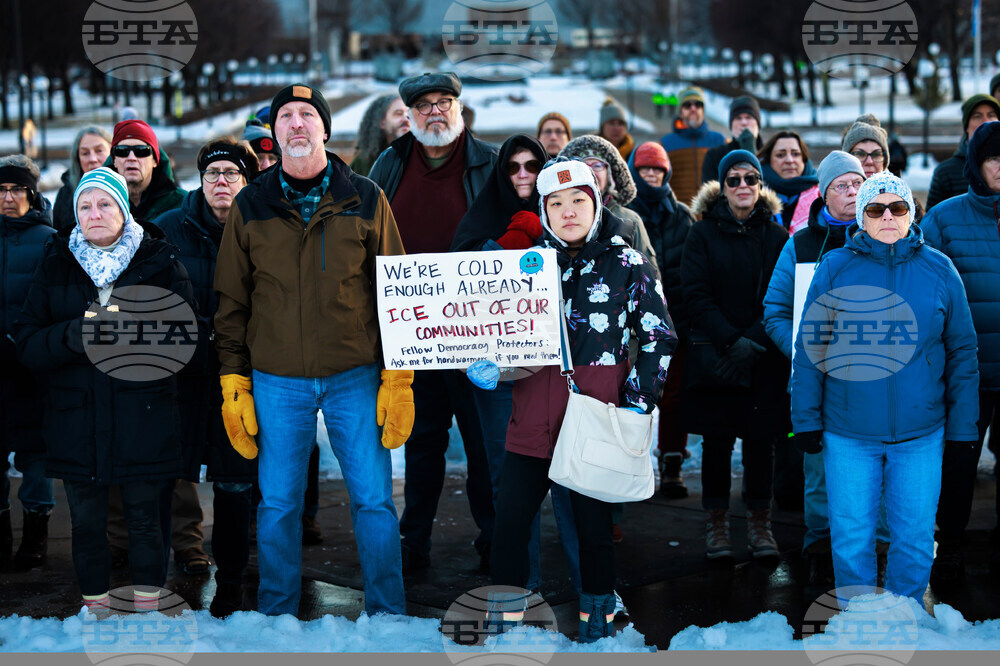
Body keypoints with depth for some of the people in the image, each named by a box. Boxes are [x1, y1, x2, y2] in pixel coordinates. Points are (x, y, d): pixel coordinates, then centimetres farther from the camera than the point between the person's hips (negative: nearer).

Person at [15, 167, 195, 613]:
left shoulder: (158, 261, 3)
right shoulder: (56, 265, 8)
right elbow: (28, 344, 1)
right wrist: (72, 334, -19)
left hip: (142, 417, -2)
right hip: (76, 420, 2)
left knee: (144, 521, 4)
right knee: (86, 523, 9)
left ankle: (148, 610, 17)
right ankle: (95, 608, 23)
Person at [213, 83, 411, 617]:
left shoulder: (365, 200, 2)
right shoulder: (250, 206, 5)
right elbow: (231, 303, 8)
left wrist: (398, 379, -3)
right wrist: (233, 386, 2)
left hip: (355, 377, -1)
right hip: (276, 382, 1)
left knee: (373, 500, 3)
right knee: (277, 505, 6)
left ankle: (387, 611, 18)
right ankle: (276, 611, 22)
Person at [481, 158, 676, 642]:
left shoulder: (628, 265, 1)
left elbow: (658, 337, 1)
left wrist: (636, 403, -5)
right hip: (533, 416, 3)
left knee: (593, 524, 5)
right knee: (509, 521, 1)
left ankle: (597, 621, 22)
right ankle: (502, 620, 15)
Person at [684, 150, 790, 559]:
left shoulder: (776, 236, 6)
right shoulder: (703, 234, 2)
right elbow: (696, 296, -4)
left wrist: (753, 343, -12)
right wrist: (731, 340, -15)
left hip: (765, 359, 1)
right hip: (714, 356, -1)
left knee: (761, 440, 4)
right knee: (717, 441, 2)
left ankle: (759, 521, 15)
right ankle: (716, 522, 14)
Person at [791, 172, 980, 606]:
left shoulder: (939, 270, 2)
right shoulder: (835, 268, 0)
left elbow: (962, 352, 6)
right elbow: (810, 348, 2)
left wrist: (962, 427, 3)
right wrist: (806, 419, -2)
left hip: (921, 432, 1)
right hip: (847, 430, -1)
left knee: (915, 537, 7)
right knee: (851, 536, 6)